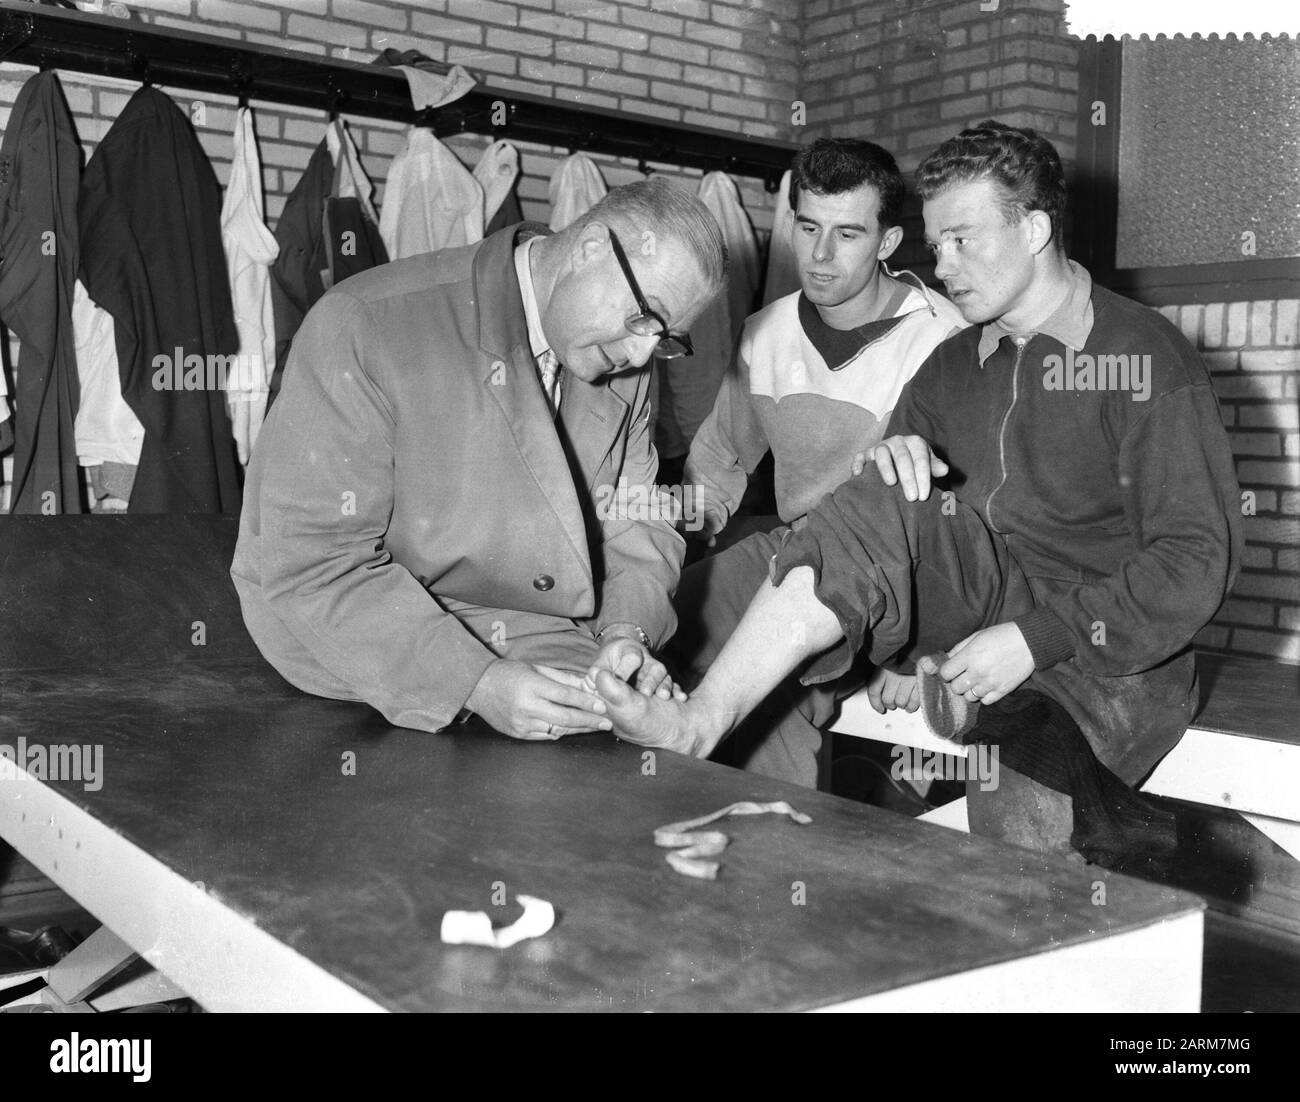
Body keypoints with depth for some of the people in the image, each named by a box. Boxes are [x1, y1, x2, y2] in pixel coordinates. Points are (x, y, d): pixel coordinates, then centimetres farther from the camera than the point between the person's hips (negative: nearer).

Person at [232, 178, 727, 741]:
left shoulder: (623, 366, 2)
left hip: (543, 637, 6)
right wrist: (477, 683, -32)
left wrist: (627, 629, -16)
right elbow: (313, 563, -25)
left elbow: (636, 524, 7)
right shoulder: (366, 326, -22)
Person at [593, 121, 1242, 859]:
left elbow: (1200, 559, -12)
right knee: (885, 505, -24)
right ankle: (699, 726, -31)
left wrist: (1035, 639, -20)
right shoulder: (953, 366, 15)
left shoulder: (1147, 360, -5)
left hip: (1105, 654, -4)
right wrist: (898, 457, -11)